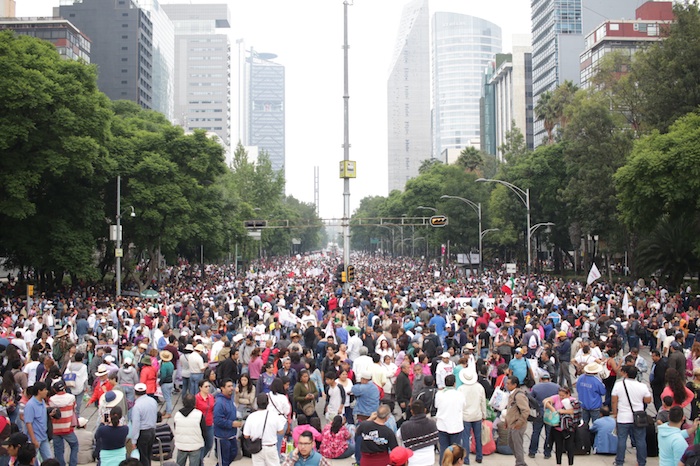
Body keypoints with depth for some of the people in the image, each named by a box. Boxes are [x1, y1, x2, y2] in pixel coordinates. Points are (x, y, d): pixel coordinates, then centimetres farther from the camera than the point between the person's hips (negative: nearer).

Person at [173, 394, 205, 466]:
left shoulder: (177, 415, -5)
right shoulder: (199, 414, -16)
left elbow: (176, 430, 6)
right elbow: (204, 432, -10)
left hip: (181, 446, 3)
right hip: (195, 446, -3)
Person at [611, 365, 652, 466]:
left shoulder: (618, 384, -9)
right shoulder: (642, 386, -6)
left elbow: (614, 401, -5)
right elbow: (648, 400, 2)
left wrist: (615, 413, 7)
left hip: (623, 418, -1)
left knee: (621, 440, 7)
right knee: (640, 441, 12)